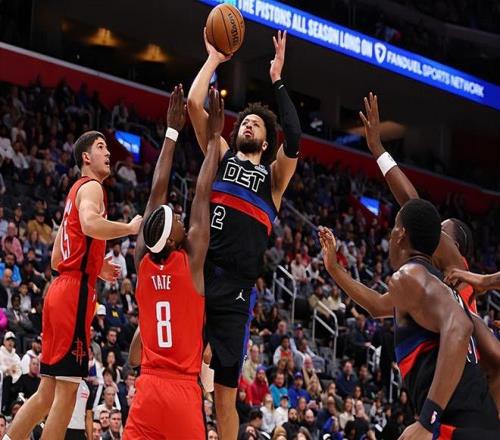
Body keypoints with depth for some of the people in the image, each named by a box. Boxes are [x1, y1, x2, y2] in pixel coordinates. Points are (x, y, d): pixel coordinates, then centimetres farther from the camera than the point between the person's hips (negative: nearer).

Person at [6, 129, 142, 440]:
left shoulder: (76, 192, 25)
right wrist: (131, 227, -18)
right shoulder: (91, 187, -4)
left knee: (49, 391, 12)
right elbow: (90, 224, -28)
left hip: (62, 289, 10)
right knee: (67, 389, -9)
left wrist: (95, 267, 28)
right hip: (76, 293, -10)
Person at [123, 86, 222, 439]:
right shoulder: (191, 261, -7)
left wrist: (173, 132, 17)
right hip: (183, 390, -4)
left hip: (148, 386, 4)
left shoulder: (142, 261, 4)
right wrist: (214, 137, 9)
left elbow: (157, 191, 11)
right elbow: (203, 194, 0)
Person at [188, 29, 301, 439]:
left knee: (226, 392, 4)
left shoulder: (273, 177, 14)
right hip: (198, 277, 0)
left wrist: (278, 80, -1)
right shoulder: (221, 157, 17)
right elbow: (194, 104, 9)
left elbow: (294, 138, -5)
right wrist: (213, 59, 12)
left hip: (236, 290, 0)